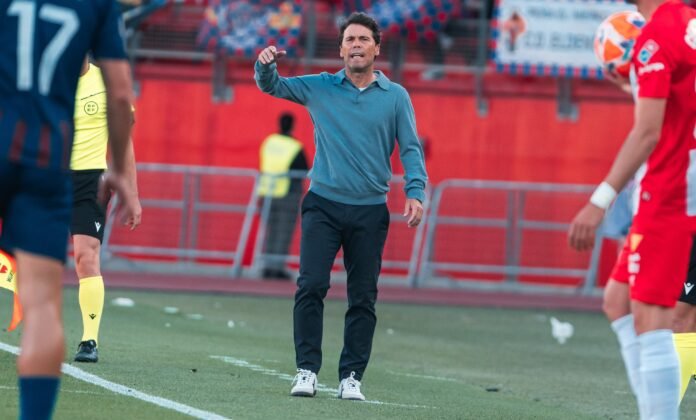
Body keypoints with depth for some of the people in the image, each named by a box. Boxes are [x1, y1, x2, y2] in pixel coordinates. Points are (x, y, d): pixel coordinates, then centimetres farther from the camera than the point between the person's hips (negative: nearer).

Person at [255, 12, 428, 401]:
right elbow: (272, 86, 11)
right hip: (323, 204, 0)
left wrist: (415, 192, -13)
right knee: (311, 286, -12)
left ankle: (351, 377, 9)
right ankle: (307, 371, -6)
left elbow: (411, 148, 2)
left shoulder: (396, 96, 4)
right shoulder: (320, 88, 7)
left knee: (363, 299, 2)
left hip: (370, 211, 0)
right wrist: (266, 64, -13)